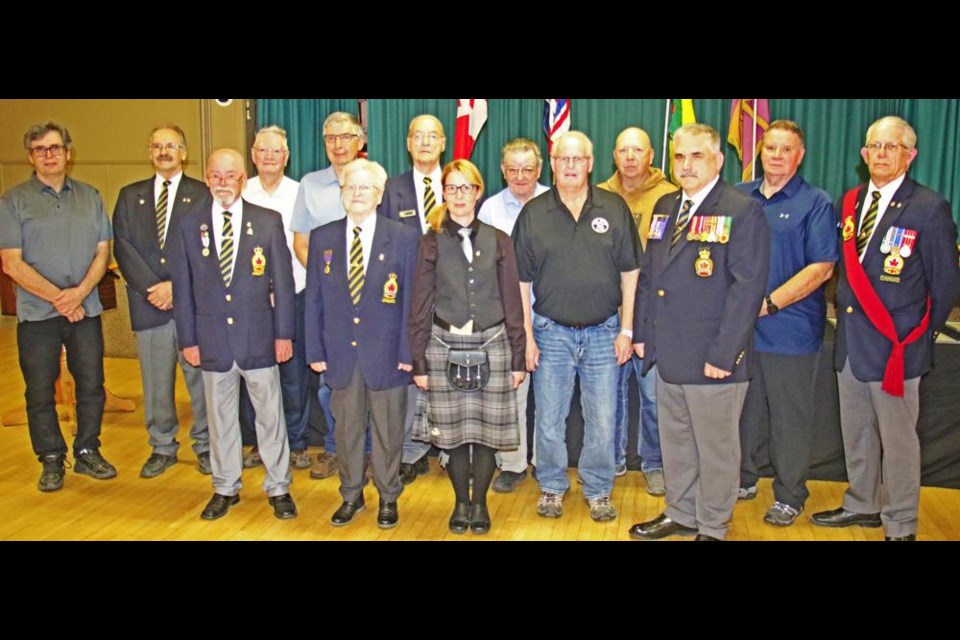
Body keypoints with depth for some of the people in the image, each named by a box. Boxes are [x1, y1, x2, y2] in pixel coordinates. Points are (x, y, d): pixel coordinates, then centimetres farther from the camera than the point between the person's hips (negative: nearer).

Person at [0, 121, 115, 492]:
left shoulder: (90, 197, 9)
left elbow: (102, 252, 4)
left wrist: (80, 292, -11)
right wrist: (57, 297, -14)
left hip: (86, 309, 2)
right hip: (37, 313, -2)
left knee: (91, 385, 7)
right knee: (40, 393, 5)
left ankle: (87, 453, 23)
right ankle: (52, 461, 19)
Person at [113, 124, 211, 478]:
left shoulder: (202, 195, 3)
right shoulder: (130, 196, 13)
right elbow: (122, 247, 4)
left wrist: (176, 286, -12)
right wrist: (150, 288, -9)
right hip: (148, 303, 3)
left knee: (200, 376, 3)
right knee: (155, 381, 9)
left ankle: (206, 445, 16)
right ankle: (162, 447, 22)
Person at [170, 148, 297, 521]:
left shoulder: (268, 221, 0)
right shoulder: (189, 225, 4)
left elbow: (282, 281, 0)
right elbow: (183, 287, 4)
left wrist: (284, 333, -3)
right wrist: (188, 339, 1)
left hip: (259, 336, -1)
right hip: (212, 338, 1)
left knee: (270, 414, 7)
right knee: (220, 416, 12)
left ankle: (278, 488, 21)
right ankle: (225, 489, 28)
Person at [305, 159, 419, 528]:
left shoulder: (404, 238, -2)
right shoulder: (322, 238, 5)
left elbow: (411, 300, -4)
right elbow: (314, 300, 5)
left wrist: (408, 351, -8)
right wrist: (315, 350, 1)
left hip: (386, 354, -2)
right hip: (340, 353, 2)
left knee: (388, 430, 10)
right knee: (346, 428, 13)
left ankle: (388, 497, 28)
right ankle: (351, 495, 31)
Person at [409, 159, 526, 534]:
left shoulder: (498, 241, 5)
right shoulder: (431, 243, 3)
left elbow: (512, 303, 4)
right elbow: (420, 305, 3)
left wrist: (518, 358, 2)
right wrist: (418, 361, -1)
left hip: (492, 346, 0)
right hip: (445, 347, 0)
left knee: (488, 430, 5)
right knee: (452, 431, 6)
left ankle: (480, 502, 23)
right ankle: (461, 502, 25)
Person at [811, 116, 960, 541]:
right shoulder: (849, 202, 9)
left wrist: (921, 335, -1)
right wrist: (845, 310, 9)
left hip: (896, 345, -6)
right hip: (850, 340, 6)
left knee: (897, 438, 3)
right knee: (856, 433, 17)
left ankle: (900, 525, 18)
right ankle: (862, 506, 34)